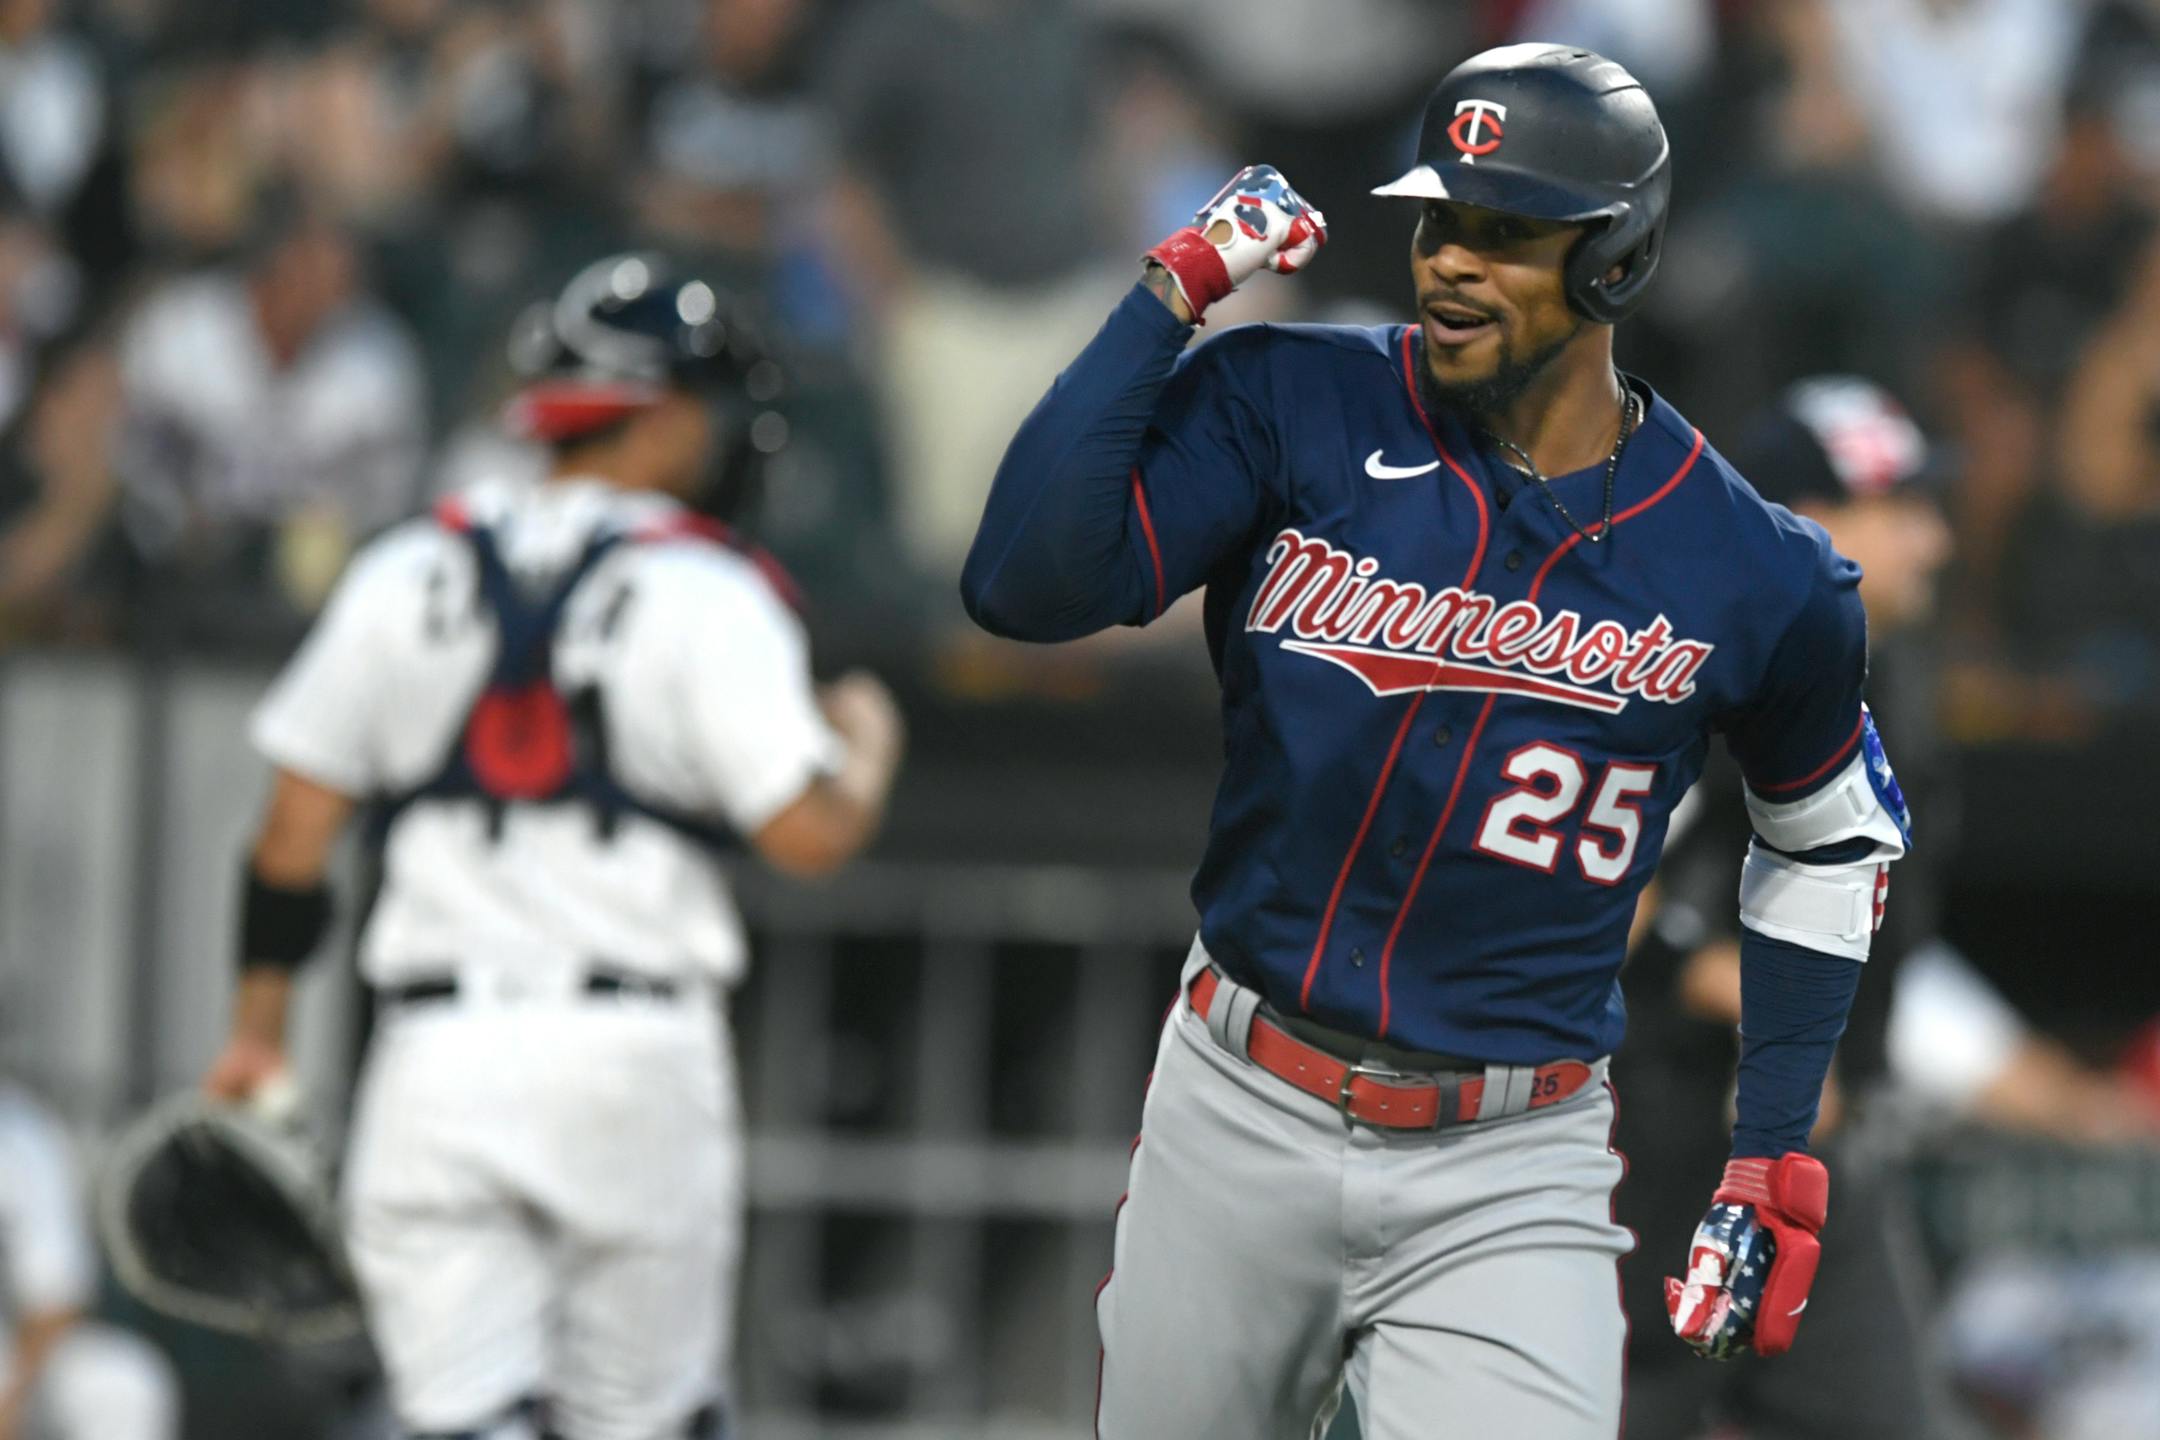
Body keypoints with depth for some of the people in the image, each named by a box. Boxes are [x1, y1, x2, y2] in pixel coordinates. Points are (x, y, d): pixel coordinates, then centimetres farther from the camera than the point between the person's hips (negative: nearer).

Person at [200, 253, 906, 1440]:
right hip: (634, 1051, -2)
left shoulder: (404, 576, 9)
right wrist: (869, 746, 12)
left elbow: (297, 827, 7)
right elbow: (809, 835, -9)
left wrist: (257, 1028, 16)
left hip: (435, 1050, 2)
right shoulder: (704, 594, -2)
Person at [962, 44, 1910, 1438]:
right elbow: (1025, 585, -18)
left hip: (1508, 1183, -1)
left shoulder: (1752, 573, -3)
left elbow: (1831, 836, 14)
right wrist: (1173, 294, -15)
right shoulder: (1289, 408, -5)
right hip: (1236, 1123, 1)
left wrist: (1777, 1155, 9)